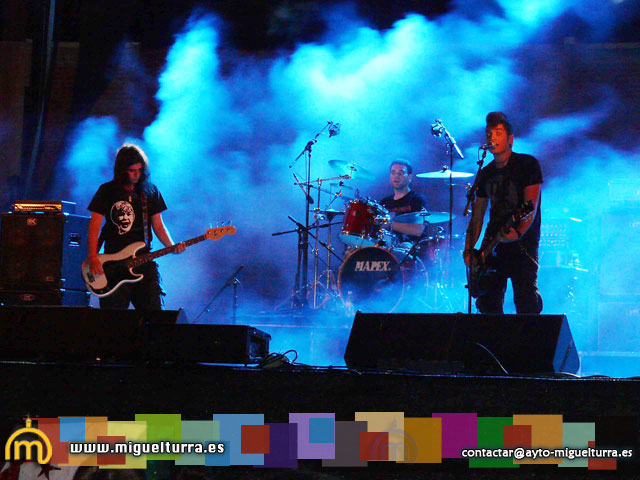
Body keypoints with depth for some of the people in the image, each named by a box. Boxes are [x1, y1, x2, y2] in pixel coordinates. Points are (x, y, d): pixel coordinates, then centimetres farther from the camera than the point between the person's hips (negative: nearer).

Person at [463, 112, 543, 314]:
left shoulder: (527, 164, -3)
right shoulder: (486, 173, 15)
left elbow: (531, 206, -13)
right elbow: (477, 216, 16)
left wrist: (518, 233, -30)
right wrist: (468, 250, 6)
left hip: (522, 243, -6)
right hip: (492, 246, 6)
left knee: (526, 303, -15)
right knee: (487, 303, 3)